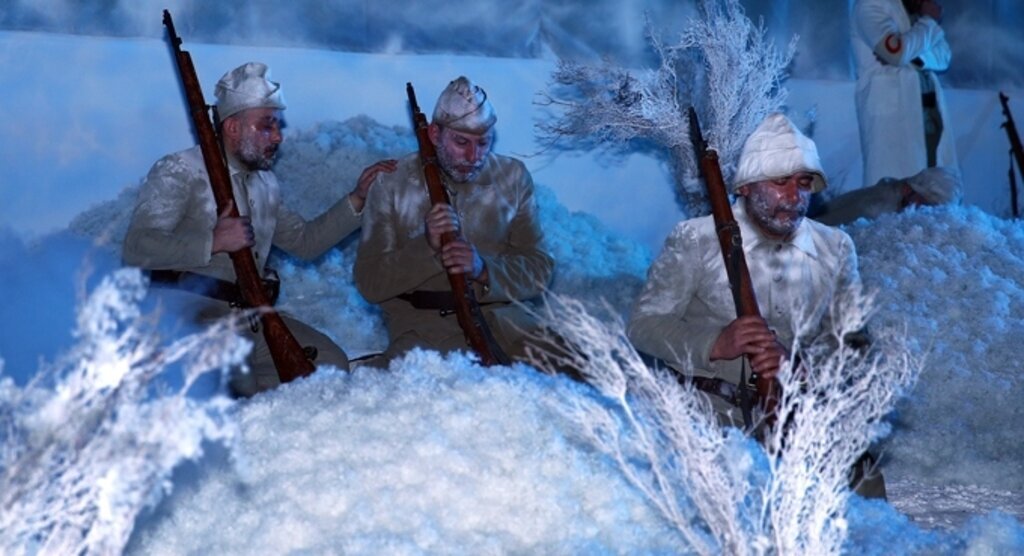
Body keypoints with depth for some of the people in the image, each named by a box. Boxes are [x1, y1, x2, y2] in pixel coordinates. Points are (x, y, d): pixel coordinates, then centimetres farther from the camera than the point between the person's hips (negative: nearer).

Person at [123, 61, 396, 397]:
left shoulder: (265, 185, 21)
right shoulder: (180, 172, -2)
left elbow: (305, 241, 27)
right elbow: (135, 249, -12)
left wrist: (358, 198, 18)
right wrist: (213, 242, -20)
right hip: (187, 307, -8)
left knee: (331, 364, -6)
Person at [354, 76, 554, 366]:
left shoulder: (513, 178, 7)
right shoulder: (392, 183, 1)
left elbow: (538, 270, 4)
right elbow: (369, 282, -2)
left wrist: (485, 270, -17)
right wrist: (427, 248, -19)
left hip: (497, 315, 3)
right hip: (420, 323, -2)